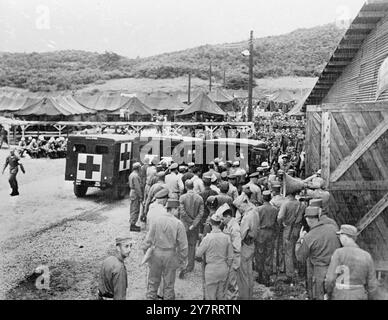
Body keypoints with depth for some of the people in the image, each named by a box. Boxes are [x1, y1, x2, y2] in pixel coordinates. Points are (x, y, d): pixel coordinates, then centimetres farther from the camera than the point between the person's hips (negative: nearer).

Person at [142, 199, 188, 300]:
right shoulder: (178, 224, -16)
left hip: (156, 253, 2)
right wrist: (183, 259, 3)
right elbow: (183, 244, -11)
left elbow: (149, 238, -4)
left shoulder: (157, 219, -10)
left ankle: (150, 297, 32)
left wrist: (145, 251, 10)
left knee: (153, 281, 20)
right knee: (169, 283, 16)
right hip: (170, 255, -2)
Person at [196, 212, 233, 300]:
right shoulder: (226, 237, -6)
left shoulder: (207, 238, -17)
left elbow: (198, 254, -6)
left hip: (212, 269, -4)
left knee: (210, 296, 9)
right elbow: (230, 257, 2)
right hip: (223, 268, 4)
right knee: (221, 295, 18)